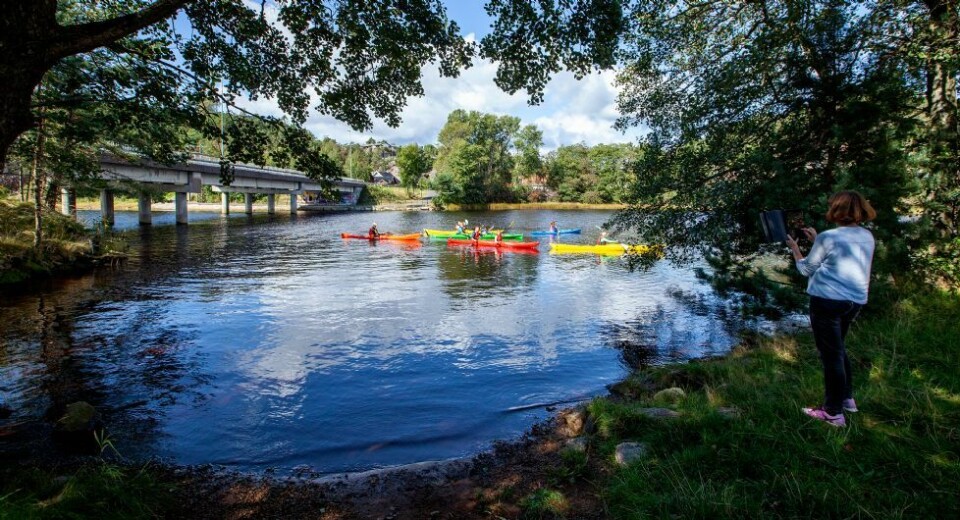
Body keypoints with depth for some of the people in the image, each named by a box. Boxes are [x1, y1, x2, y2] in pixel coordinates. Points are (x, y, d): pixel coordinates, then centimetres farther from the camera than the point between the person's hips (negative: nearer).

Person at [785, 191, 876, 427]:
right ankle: (847, 398, 36)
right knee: (838, 348, 25)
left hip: (828, 301, -7)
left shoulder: (828, 238, -15)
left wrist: (794, 248, 11)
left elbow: (807, 269, -3)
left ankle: (834, 412, 11)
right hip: (856, 301, 7)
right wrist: (816, 241, 20)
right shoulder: (867, 237, 6)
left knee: (831, 354, 1)